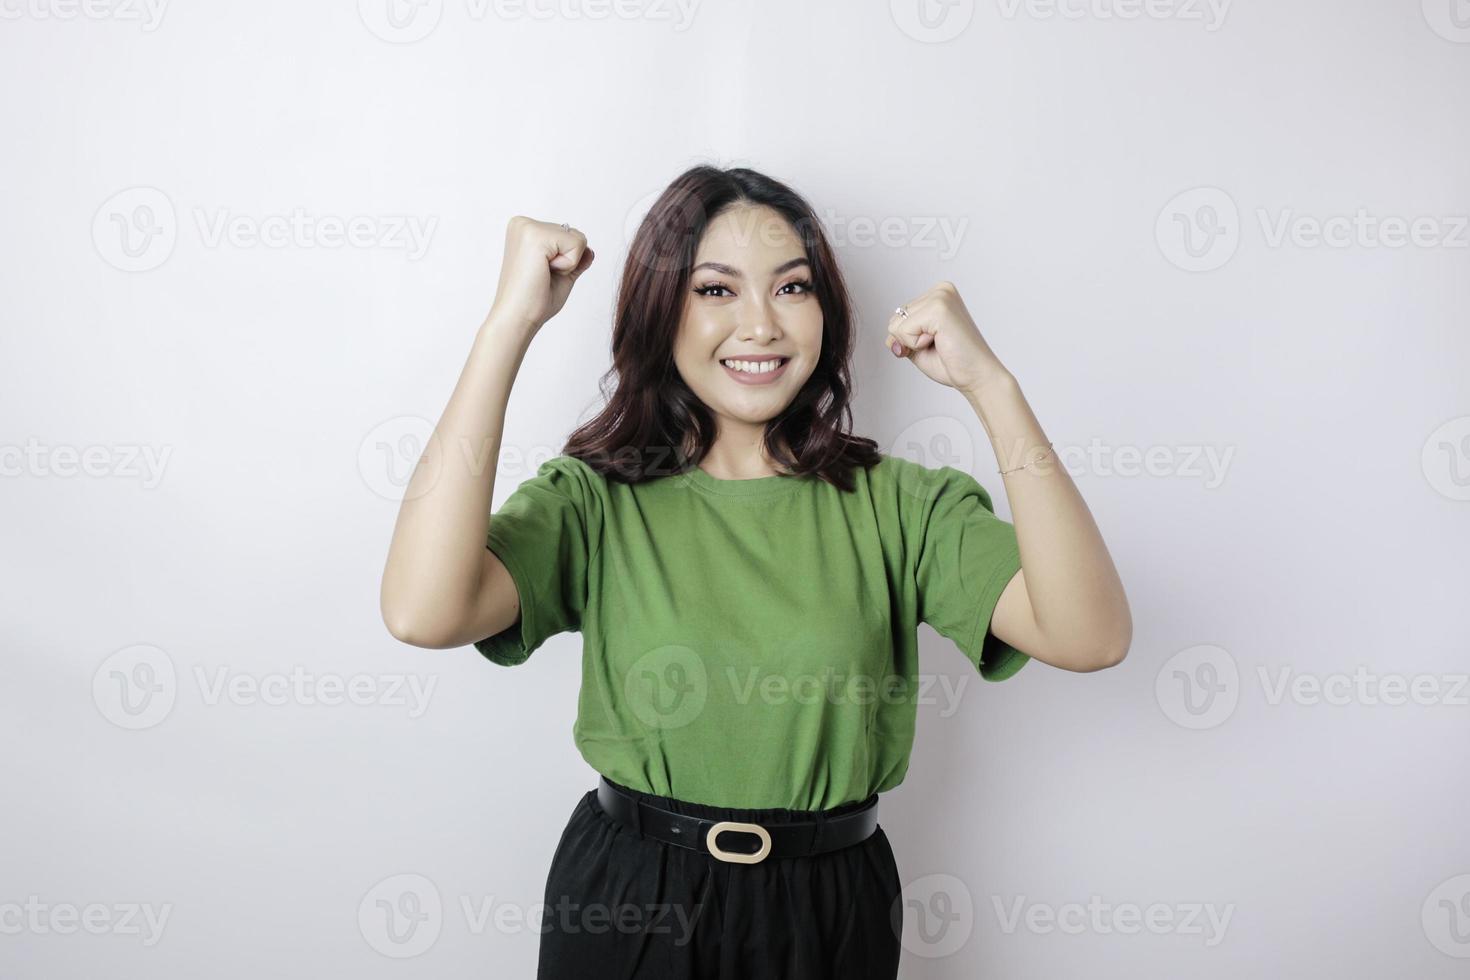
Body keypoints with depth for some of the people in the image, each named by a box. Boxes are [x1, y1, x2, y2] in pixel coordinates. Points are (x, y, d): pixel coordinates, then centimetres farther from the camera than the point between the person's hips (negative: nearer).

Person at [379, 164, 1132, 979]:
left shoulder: (895, 504, -8)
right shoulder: (596, 499, -10)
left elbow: (1090, 636, -19)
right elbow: (423, 613, -28)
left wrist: (989, 384, -22)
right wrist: (511, 321, -25)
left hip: (830, 911, 1)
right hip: (624, 906, -1)